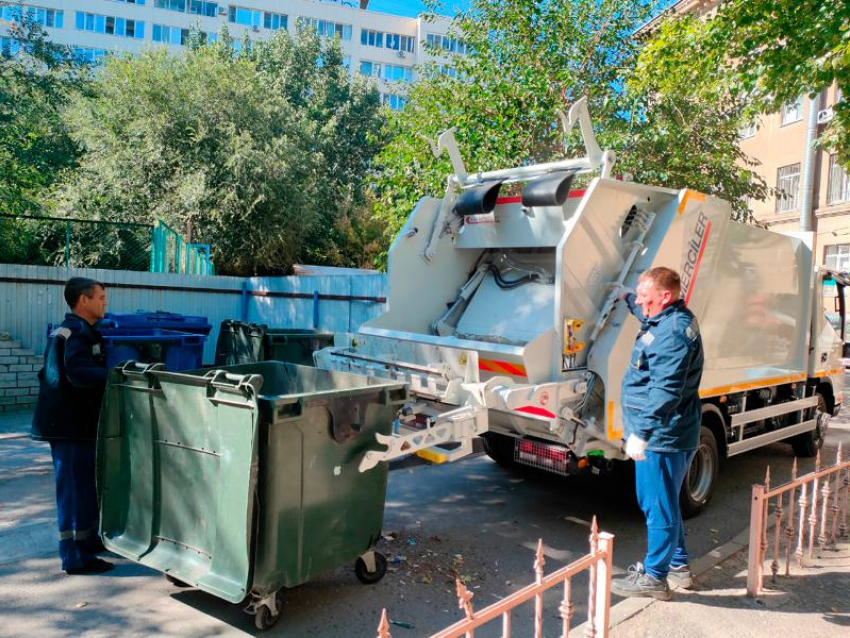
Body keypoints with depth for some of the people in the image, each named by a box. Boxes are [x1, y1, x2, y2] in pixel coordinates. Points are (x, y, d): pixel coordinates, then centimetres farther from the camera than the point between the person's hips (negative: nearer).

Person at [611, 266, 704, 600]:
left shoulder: (672, 333, -23)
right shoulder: (671, 319, 10)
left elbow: (665, 391, -31)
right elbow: (645, 312, 37)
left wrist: (641, 432, -33)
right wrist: (625, 298, 50)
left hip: (660, 437, -11)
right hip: (666, 435, 11)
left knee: (658, 506, 1)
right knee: (664, 503, 22)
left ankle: (653, 577, 13)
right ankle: (678, 564, 37)